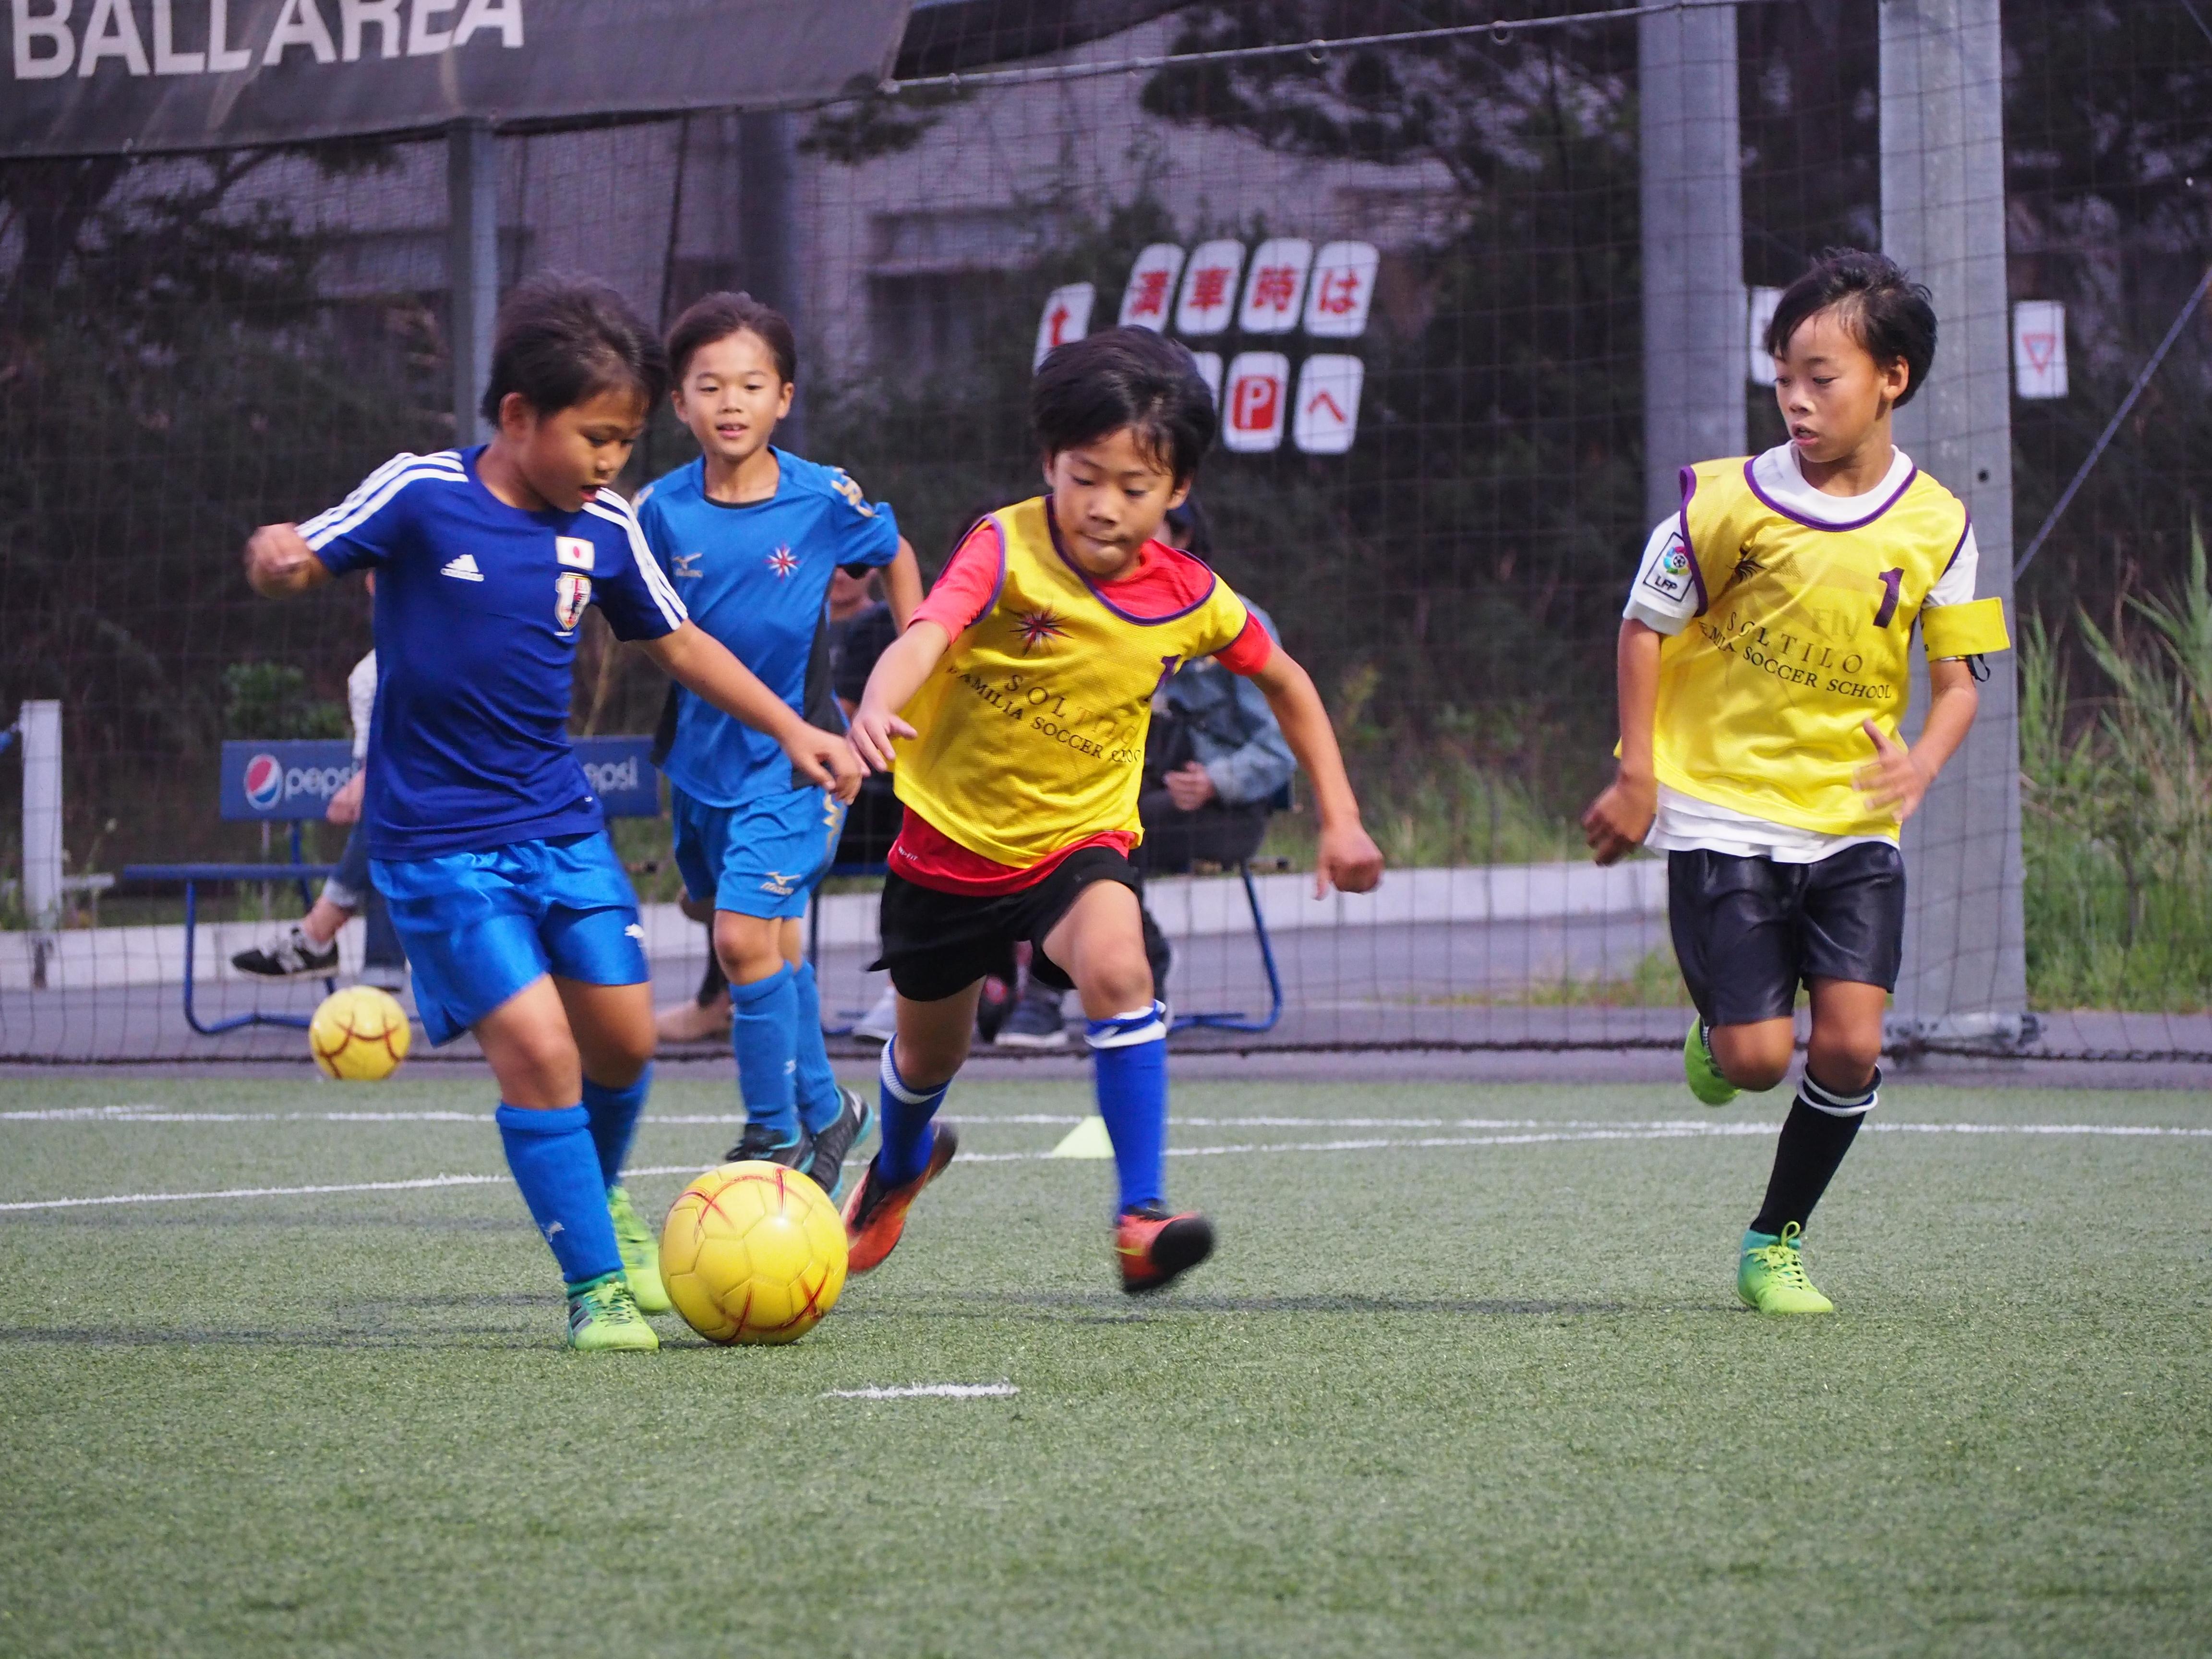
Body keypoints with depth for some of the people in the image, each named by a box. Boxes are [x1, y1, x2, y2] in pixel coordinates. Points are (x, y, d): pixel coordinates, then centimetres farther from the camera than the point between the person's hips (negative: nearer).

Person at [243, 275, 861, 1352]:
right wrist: (274, 562, -34)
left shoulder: (606, 533, 2)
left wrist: (791, 730, 12)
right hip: (437, 835, -5)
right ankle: (595, 1284, -3)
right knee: (535, 1045, -15)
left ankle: (597, 1197, 40)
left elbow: (678, 645, 16)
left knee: (623, 1030, 8)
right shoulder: (422, 496, -12)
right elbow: (302, 564, -10)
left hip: (558, 820, 5)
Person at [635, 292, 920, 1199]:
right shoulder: (664, 511, -5)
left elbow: (895, 557, 9)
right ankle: (823, 1108, 34)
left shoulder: (825, 500, -10)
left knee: (745, 932, -17)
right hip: (705, 755, 4)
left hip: (794, 755, -4)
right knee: (774, 945, 15)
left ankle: (777, 1131, -4)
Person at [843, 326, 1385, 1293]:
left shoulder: (1190, 602, -12)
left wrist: (1339, 818, 6)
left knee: (1115, 967, -33)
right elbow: (927, 636, -41)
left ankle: (1142, 1217, -28)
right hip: (952, 837, 0)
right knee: (929, 1053, 19)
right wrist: (878, 709, -62)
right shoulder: (1006, 549, -22)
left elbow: (1284, 682, 8)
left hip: (1080, 834, 0)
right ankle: (901, 1161, 57)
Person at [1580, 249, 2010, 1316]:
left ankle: (1777, 1243, 10)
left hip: (1853, 819, 2)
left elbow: (1957, 674, 5)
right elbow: (1646, 623, 1)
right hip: (1723, 814, -2)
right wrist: (1638, 774, -1)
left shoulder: (1936, 527, -3)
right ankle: (1713, 1041, 29)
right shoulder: (1732, 502, -10)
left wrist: (1921, 762, -16)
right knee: (1757, 1055, -10)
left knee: (1851, 1043, -11)